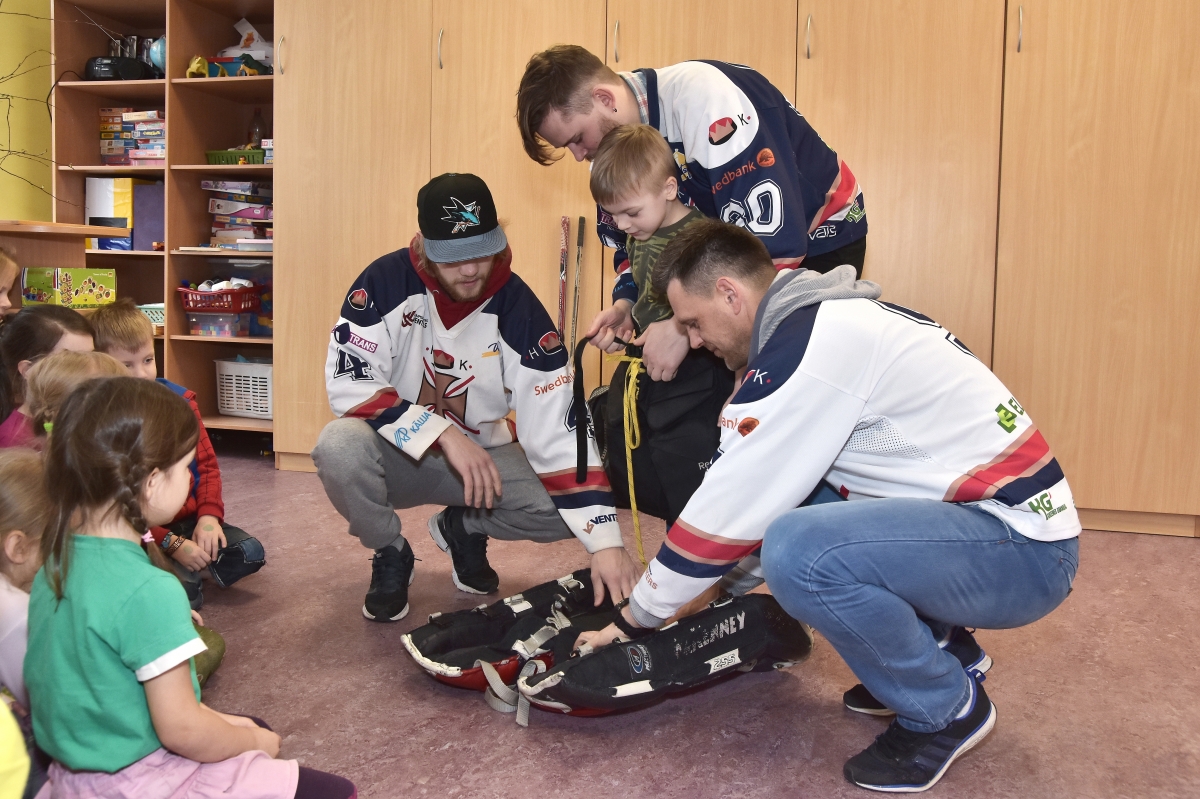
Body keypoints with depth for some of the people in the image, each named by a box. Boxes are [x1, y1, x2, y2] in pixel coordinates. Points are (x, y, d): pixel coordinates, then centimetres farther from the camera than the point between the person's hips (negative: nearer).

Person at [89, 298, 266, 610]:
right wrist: (173, 544, -20)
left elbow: (207, 464, 6)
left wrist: (209, 515, -11)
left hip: (191, 518, 5)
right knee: (182, 589, -27)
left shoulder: (179, 399, 1)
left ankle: (199, 565, 10)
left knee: (251, 553, -13)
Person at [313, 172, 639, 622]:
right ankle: (390, 555, -2)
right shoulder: (387, 282, -19)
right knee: (339, 446, -34)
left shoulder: (518, 308, -18)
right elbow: (349, 383, -22)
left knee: (566, 508, -22)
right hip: (398, 453, -1)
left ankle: (463, 528, 10)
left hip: (483, 455, 1)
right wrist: (444, 436, -31)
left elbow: (558, 429, -22)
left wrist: (605, 540, -28)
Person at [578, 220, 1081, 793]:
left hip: (1024, 551, -10)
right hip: (993, 515, 10)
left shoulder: (807, 345, -20)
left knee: (798, 552, -29)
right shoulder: (827, 319, 10)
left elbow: (729, 510, -15)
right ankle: (940, 648, 18)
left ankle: (946, 707, -2)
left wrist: (634, 618, -2)